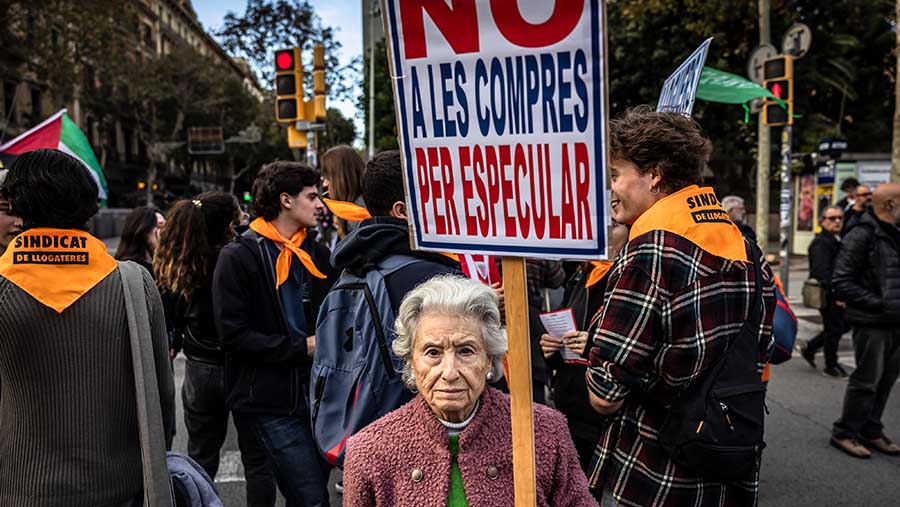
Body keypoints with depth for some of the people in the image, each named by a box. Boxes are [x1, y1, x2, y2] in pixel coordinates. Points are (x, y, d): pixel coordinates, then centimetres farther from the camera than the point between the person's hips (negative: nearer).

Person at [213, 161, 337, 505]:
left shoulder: (317, 254, 12)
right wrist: (301, 347, -14)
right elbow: (234, 335, -13)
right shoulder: (239, 257, -6)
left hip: (315, 395, 6)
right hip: (271, 402, -6)